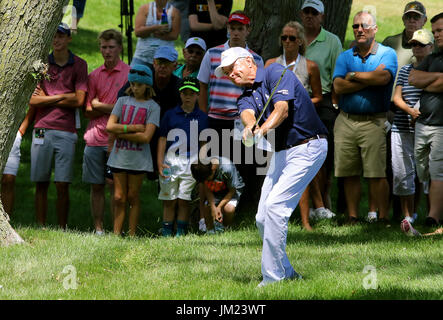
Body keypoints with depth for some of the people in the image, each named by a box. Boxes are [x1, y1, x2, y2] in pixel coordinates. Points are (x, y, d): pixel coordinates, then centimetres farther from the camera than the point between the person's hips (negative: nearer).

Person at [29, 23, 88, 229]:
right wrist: (62, 97, -4)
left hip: (66, 131, -1)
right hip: (42, 130, 2)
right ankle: (40, 228, 7)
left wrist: (47, 98, -2)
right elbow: (33, 99, 0)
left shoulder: (79, 65, 5)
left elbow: (79, 100, -5)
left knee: (62, 185, -3)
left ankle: (62, 229, 3)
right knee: (41, 184, 2)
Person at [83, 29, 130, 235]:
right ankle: (98, 229, 9)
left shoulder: (129, 73, 3)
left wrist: (99, 105, -7)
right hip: (94, 139, 4)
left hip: (117, 139, -4)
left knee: (115, 185, -5)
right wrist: (112, 107, -7)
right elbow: (88, 111, 7)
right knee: (96, 186, 4)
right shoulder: (94, 75, 14)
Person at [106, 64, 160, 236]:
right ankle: (116, 234, 3)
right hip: (119, 156, 3)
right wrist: (133, 128, -8)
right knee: (119, 197, 2)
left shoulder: (152, 107, 0)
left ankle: (132, 234, 8)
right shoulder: (122, 101, 10)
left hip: (139, 159, -3)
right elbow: (110, 126, -1)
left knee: (133, 197, 3)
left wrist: (122, 133, -8)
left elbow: (146, 137, -11)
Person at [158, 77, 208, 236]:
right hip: (170, 162, 1)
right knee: (169, 200, 2)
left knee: (184, 200, -1)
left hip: (191, 163, -1)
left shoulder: (202, 117, 9)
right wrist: (160, 163, -1)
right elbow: (162, 140, 8)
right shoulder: (170, 114, 9)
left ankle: (181, 232, 5)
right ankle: (166, 233, 7)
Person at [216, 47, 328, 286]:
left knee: (274, 206, -18)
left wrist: (263, 130, -40)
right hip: (280, 153, 8)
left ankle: (273, 278, -16)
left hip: (307, 148, -8)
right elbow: (247, 114, -12)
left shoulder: (275, 73, -6)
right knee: (262, 219, 5)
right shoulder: (246, 97, 12)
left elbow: (282, 109, -21)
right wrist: (250, 126, -37)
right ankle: (287, 273, 19)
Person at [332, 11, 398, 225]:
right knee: (349, 174, 4)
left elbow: (383, 77, -17)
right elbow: (338, 86, -3)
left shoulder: (387, 54, 4)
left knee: (376, 174, -7)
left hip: (374, 121, -4)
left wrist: (354, 75, -5)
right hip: (346, 121, 4)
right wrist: (370, 79, -8)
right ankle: (352, 217, 11)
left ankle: (384, 218, -2)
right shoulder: (345, 57, 14)